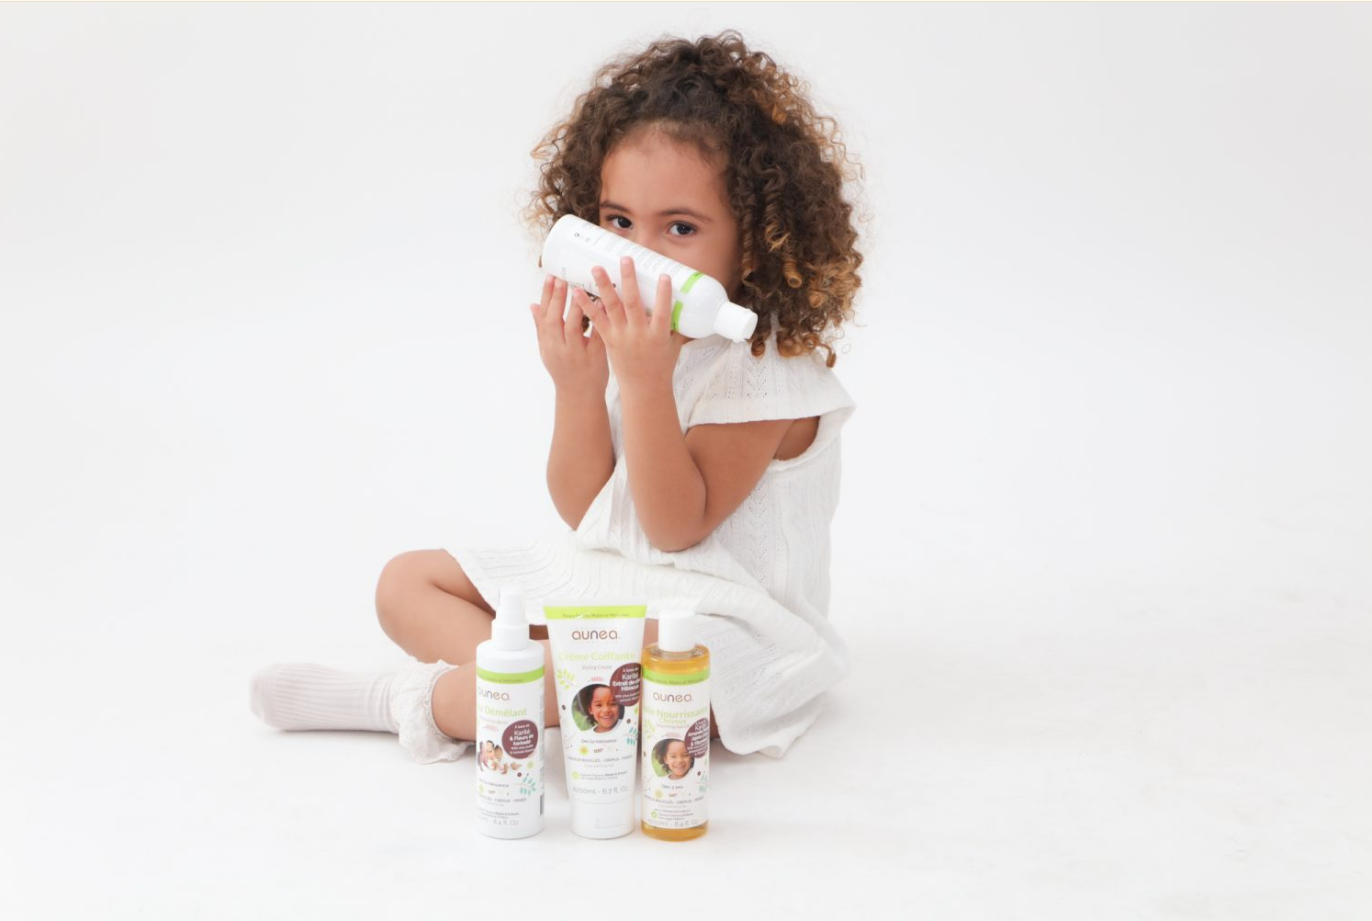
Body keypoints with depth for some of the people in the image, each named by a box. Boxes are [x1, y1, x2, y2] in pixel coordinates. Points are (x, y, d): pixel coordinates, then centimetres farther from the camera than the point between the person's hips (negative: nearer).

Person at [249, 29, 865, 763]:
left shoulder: (768, 368, -17)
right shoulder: (621, 337, 3)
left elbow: (676, 525, -22)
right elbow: (584, 510, 0)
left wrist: (644, 379, -31)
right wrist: (578, 386, -17)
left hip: (716, 620, -8)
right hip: (595, 579, 8)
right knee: (408, 580, 9)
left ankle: (417, 703, -21)